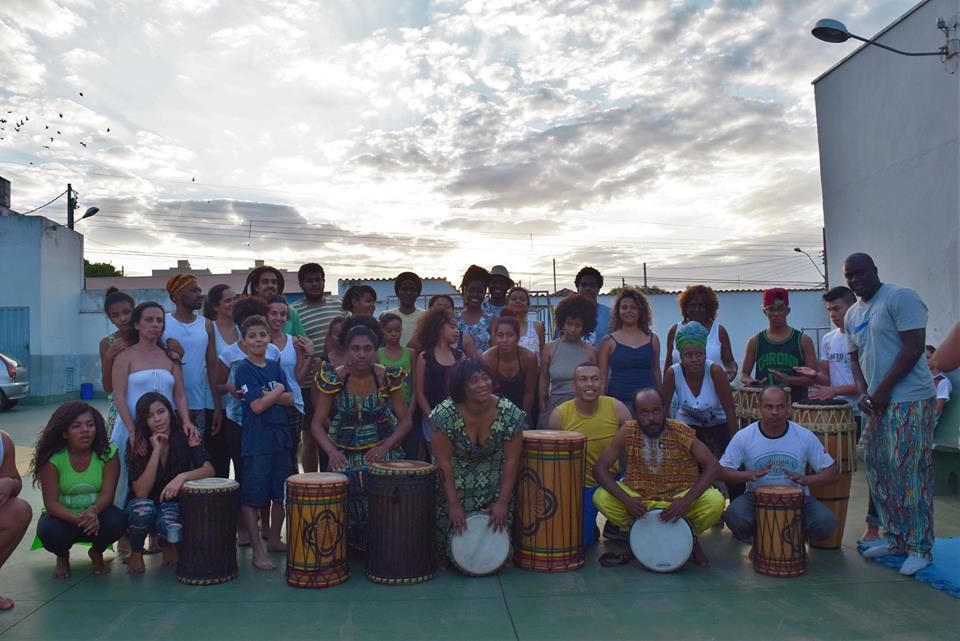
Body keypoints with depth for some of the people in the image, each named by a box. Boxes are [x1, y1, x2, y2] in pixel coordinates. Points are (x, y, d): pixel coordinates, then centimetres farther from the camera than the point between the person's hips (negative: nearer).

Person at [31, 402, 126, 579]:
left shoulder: (108, 453, -13)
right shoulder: (52, 458, -16)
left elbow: (107, 493, -17)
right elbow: (51, 502, -19)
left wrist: (93, 511, -40)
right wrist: (78, 519, -37)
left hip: (96, 516, 1)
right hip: (64, 517, 0)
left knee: (117, 520, -31)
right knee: (49, 530, -33)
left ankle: (97, 553, 6)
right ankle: (62, 556, 6)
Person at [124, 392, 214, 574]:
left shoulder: (185, 437, -9)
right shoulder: (139, 445, -12)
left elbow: (208, 470, -19)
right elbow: (141, 492, -21)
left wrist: (182, 477, -38)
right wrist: (156, 451, -26)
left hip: (174, 505, 0)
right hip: (146, 507, 0)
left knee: (168, 520, -34)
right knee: (143, 508, -34)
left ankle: (168, 545, 4)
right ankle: (136, 552, -3)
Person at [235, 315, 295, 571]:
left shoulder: (274, 367, 10)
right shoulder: (244, 369, -8)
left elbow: (290, 399, 2)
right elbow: (258, 406, -16)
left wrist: (267, 395, -12)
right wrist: (278, 391, -3)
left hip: (280, 437, 6)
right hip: (256, 441, -6)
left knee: (281, 493, 13)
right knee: (251, 496, -1)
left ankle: (274, 540, 29)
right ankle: (257, 551, 5)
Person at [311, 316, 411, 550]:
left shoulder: (388, 377, -7)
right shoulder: (334, 378, -8)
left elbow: (405, 420, -3)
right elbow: (317, 423, -6)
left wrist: (384, 447, -19)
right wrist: (331, 451, -23)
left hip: (383, 452, 0)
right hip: (345, 456, 0)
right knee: (347, 500, -14)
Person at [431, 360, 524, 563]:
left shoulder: (510, 413, -19)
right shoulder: (445, 414, -23)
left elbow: (511, 460, -12)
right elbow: (443, 461, -18)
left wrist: (503, 502, -15)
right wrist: (454, 504, -20)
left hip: (494, 482, 1)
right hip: (454, 480, -1)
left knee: (495, 528, -10)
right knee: (455, 536, -8)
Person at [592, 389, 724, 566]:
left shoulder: (682, 432, -16)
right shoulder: (628, 432, -13)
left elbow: (713, 466, -20)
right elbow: (599, 467, -14)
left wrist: (686, 501, -31)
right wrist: (626, 499, -28)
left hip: (681, 494, -1)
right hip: (638, 496, 1)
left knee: (715, 502, -29)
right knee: (601, 498, -24)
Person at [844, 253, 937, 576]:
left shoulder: (901, 297, -7)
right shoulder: (852, 315, 16)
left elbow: (914, 348, -13)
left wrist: (882, 389, -14)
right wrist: (863, 393, 1)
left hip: (909, 401, -8)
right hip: (877, 404, 8)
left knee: (910, 474, -5)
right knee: (878, 473, 10)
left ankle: (919, 548, 5)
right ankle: (894, 538, 22)